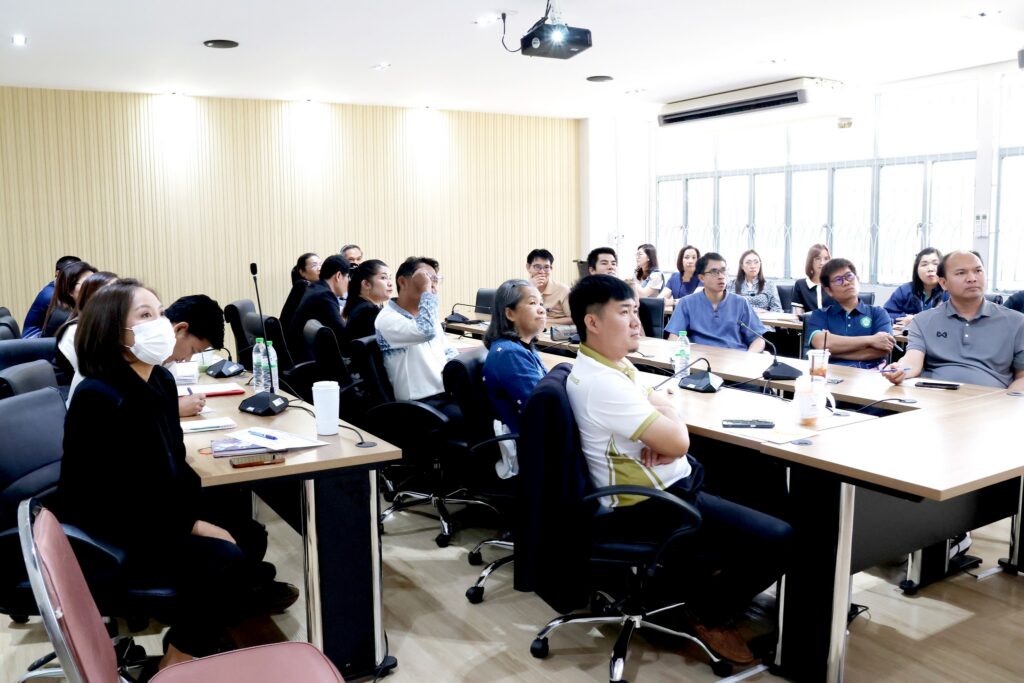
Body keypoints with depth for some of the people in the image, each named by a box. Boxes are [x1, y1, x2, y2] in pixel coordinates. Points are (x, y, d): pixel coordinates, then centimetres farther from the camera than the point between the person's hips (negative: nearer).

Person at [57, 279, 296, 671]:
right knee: (224, 561, -22)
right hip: (107, 535, -9)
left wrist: (196, 514, -6)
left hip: (159, 511, 9)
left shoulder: (161, 380, 2)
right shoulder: (98, 397, -25)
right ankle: (178, 662, -1)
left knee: (250, 539, -2)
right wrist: (193, 525, -20)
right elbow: (120, 499, -25)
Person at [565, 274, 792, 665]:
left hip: (665, 487, 11)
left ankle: (709, 569, 27)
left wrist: (664, 441, -9)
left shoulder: (612, 365, 7)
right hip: (650, 507, -10)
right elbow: (677, 441, -26)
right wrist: (667, 411, -3)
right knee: (779, 540, -15)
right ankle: (710, 614, 7)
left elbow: (659, 408, 14)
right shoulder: (602, 383, -25)